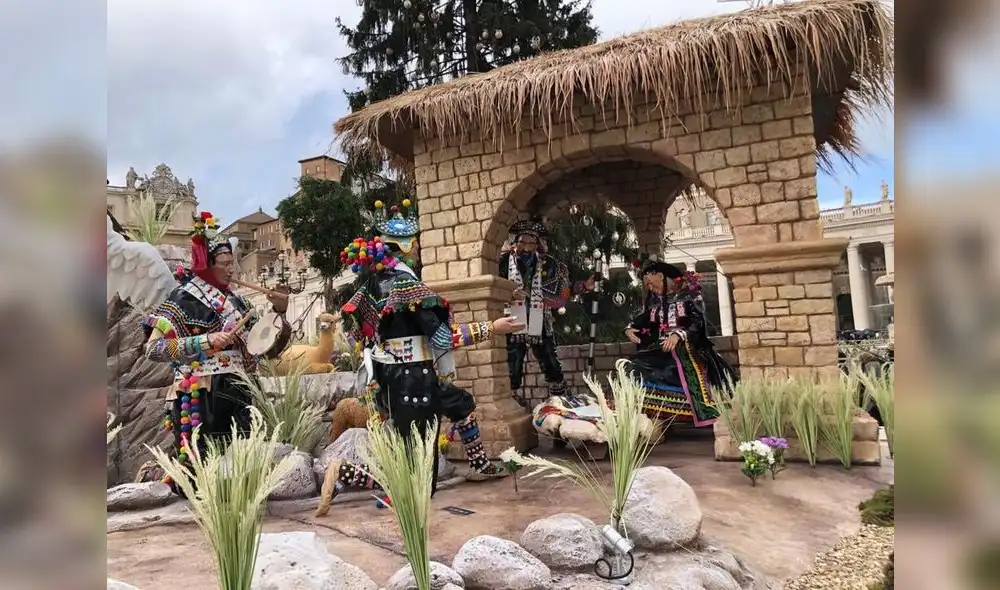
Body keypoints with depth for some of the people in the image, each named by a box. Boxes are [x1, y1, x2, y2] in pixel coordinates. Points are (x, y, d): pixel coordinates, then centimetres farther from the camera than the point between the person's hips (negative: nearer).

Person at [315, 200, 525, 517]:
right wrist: (492, 328, -15)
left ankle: (480, 466, 43)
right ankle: (343, 473, -8)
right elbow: (442, 338, -22)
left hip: (390, 377, 10)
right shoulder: (407, 283, -20)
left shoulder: (375, 280, 5)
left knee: (463, 403, 30)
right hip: (412, 380, -10)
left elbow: (351, 322, 15)